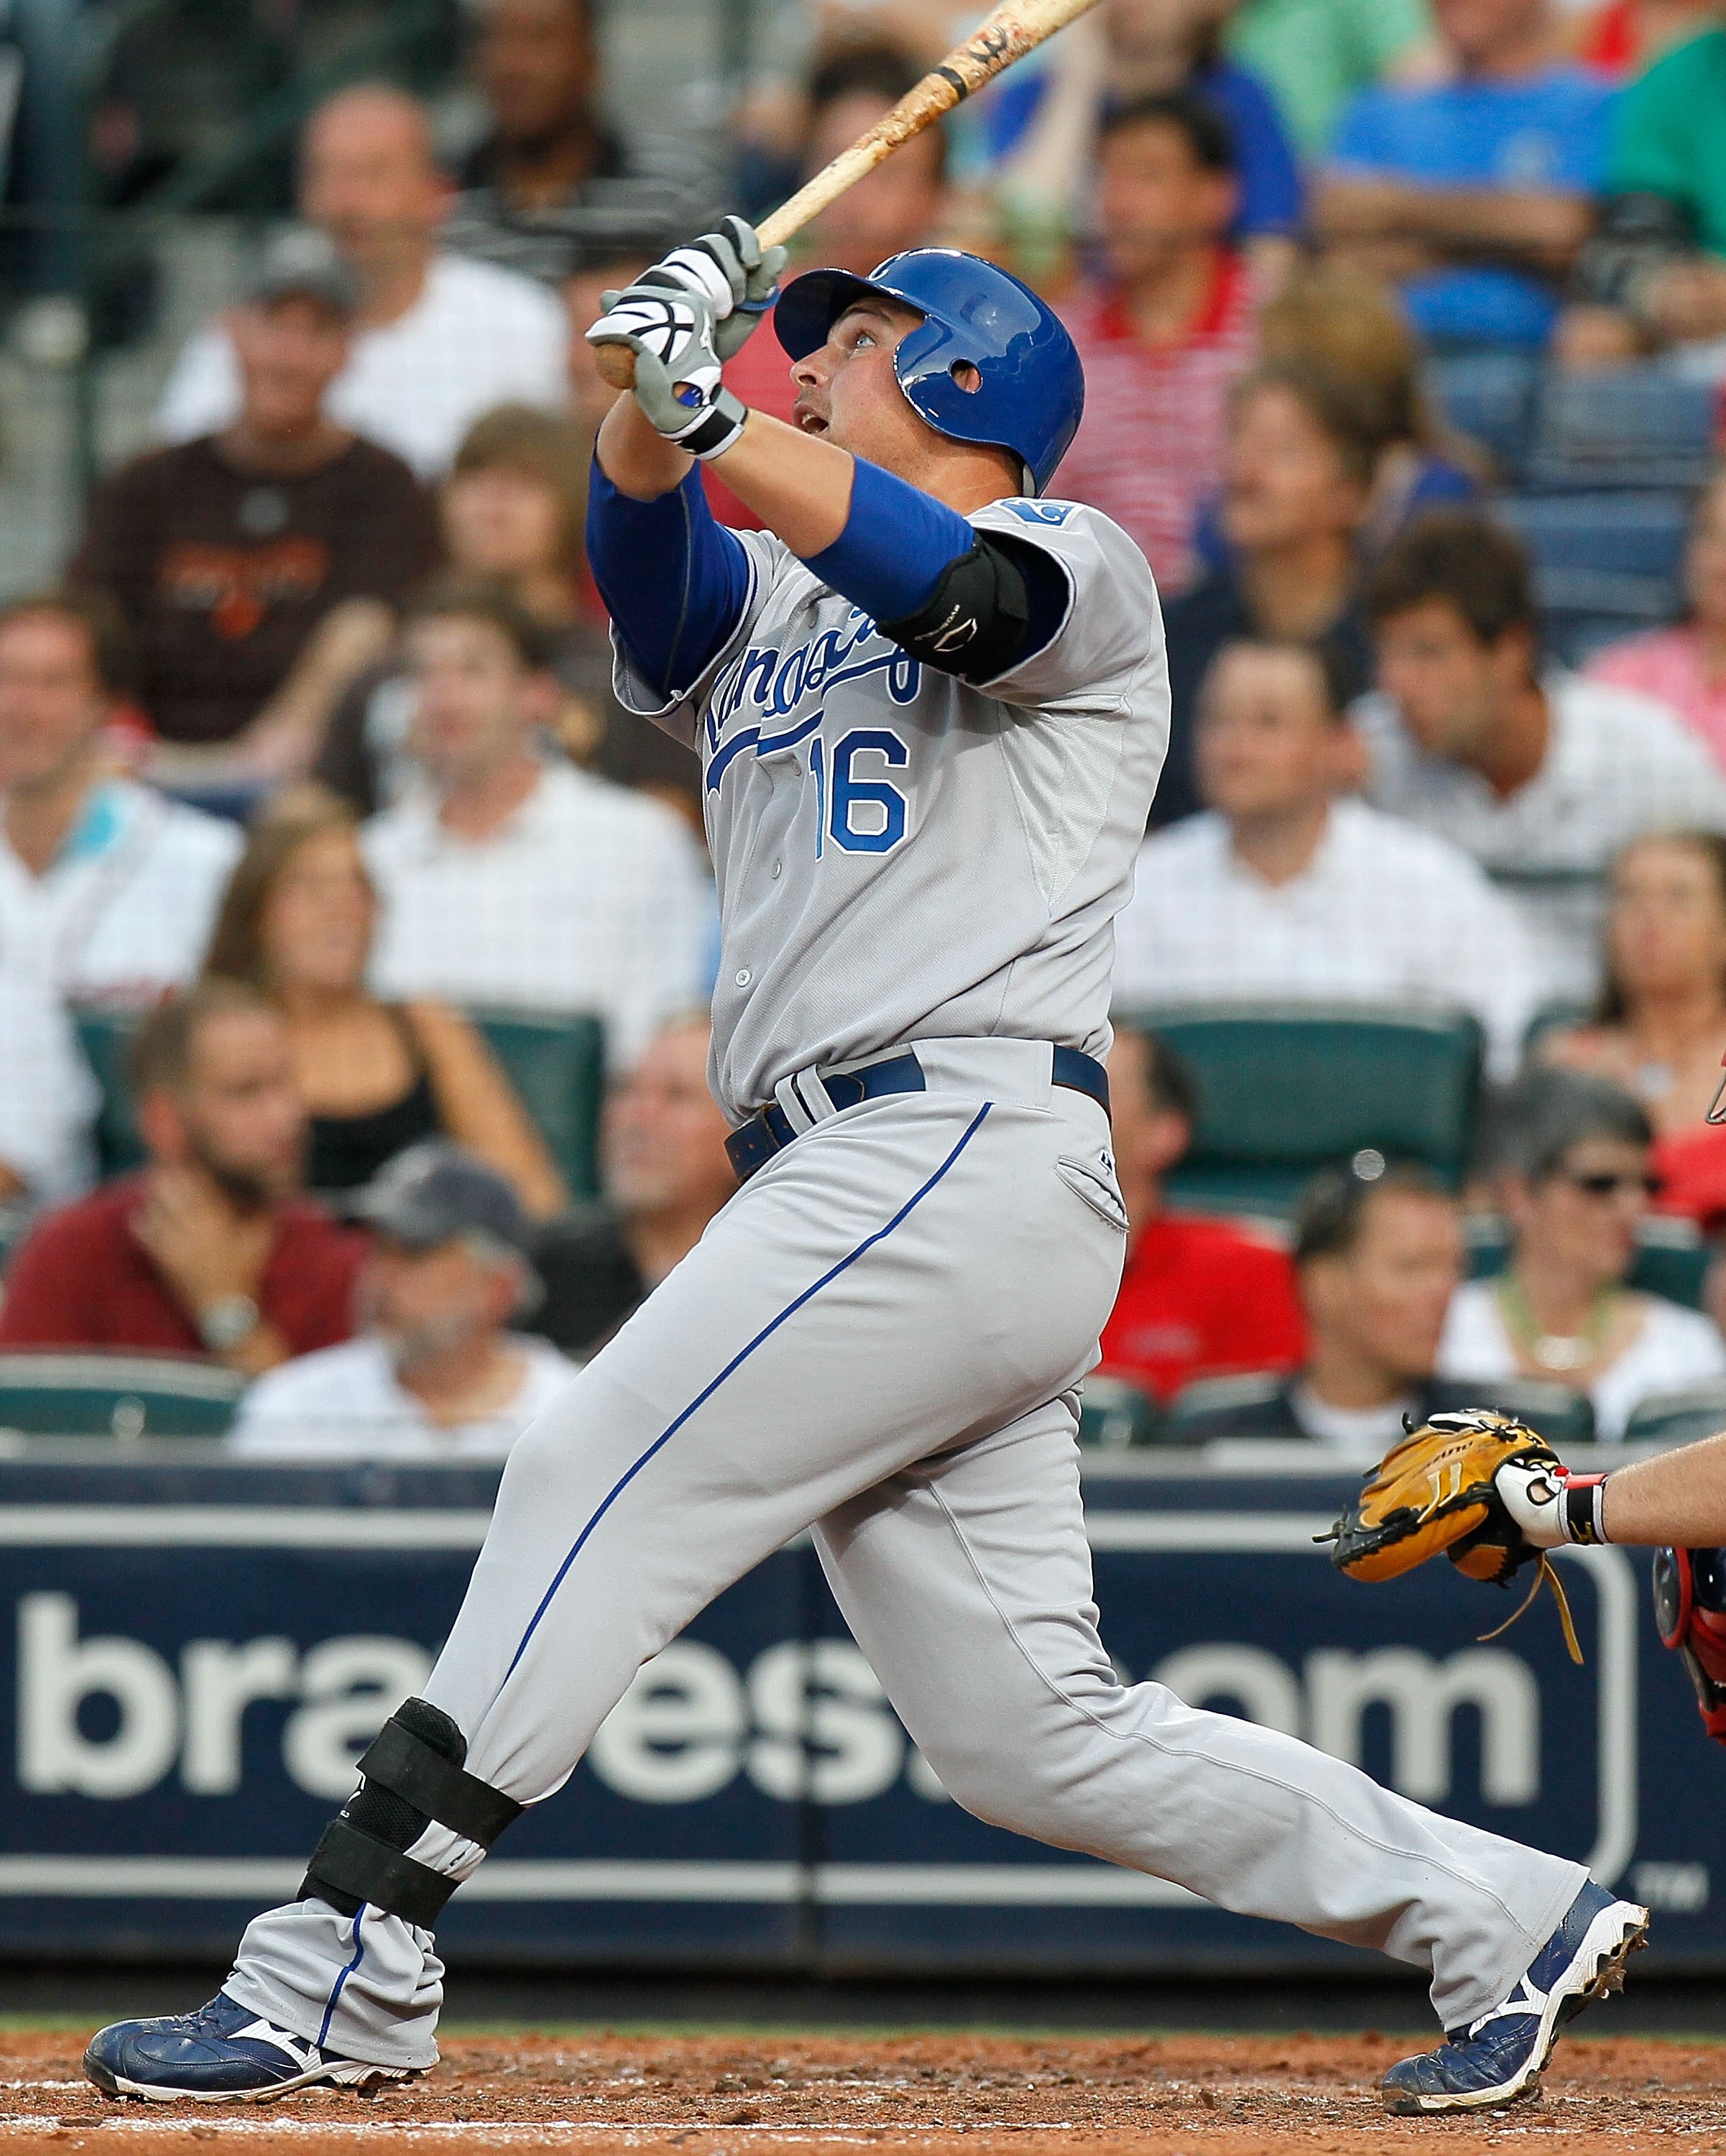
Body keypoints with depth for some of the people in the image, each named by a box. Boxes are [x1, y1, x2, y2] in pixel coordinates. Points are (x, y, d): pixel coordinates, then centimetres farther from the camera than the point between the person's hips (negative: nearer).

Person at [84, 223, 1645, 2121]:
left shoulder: (1077, 564, 6)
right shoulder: (757, 610, 27)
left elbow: (955, 591, -19)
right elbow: (643, 552, 4)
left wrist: (718, 417, -25)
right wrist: (657, 396, -14)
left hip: (973, 1151, -8)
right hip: (850, 1182, 8)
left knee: (595, 1482, -15)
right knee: (1023, 1730, 3)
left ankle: (349, 1964, -16)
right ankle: (1501, 1916, 8)